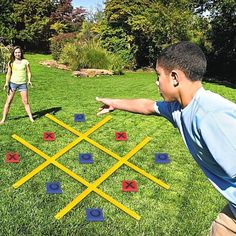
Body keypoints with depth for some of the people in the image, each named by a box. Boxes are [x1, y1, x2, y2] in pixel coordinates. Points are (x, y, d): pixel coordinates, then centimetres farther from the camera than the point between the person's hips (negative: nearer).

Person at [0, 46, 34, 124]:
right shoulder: (11, 62, 4)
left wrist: (29, 80, -13)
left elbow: (29, 72, 3)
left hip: (23, 83, -1)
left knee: (25, 102, 0)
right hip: (13, 83, 1)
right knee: (8, 101, 1)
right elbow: (8, 73, 6)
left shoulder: (25, 62, 1)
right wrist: (6, 83, -5)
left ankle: (31, 118, 10)